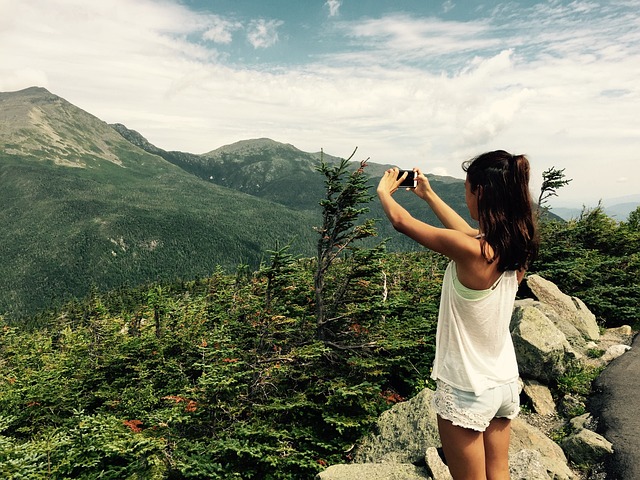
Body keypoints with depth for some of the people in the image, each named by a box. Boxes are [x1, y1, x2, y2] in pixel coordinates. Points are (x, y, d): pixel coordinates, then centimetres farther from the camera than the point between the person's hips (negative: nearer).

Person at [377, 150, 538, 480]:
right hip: (506, 384, 7)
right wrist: (428, 194, 20)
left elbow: (400, 221, -15)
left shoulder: (469, 251, -28)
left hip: (466, 392, -6)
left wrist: (383, 190, 6)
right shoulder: (517, 246, -7)